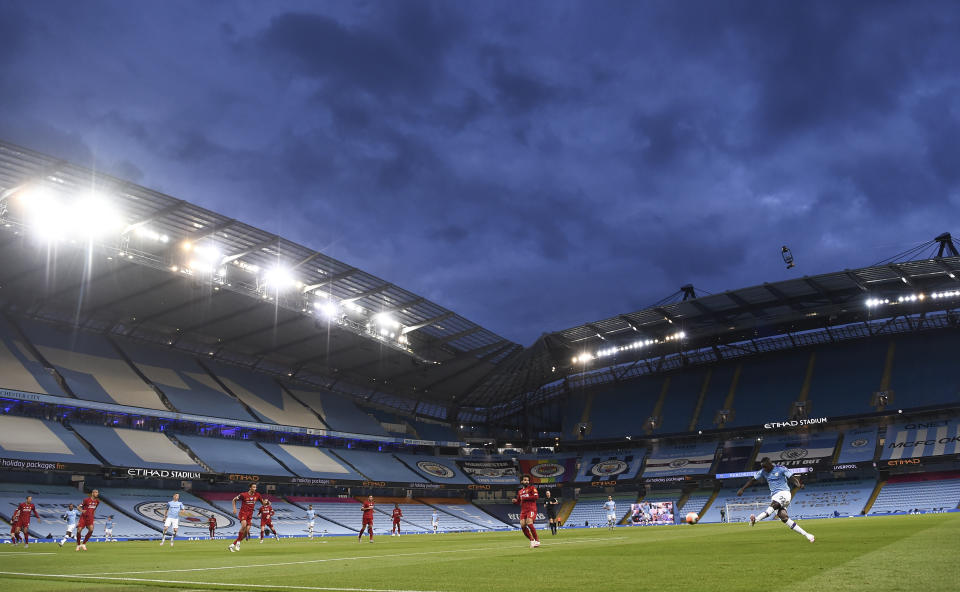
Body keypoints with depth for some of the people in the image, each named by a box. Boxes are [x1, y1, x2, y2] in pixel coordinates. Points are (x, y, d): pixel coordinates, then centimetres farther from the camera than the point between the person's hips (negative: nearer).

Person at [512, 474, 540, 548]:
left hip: (531, 509, -6)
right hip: (523, 510, 6)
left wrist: (525, 498, -10)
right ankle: (532, 540, 7)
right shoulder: (520, 491, 21)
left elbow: (536, 496, -11)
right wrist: (515, 501, 5)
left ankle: (537, 540, -12)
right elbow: (519, 501, 29)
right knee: (522, 525, -9)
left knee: (529, 523, -24)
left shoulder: (532, 488, 4)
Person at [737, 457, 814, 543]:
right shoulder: (763, 472, 10)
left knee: (774, 505, -34)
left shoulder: (781, 469, -5)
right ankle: (806, 534, -9)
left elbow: (793, 477, -12)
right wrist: (742, 489, 6)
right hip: (774, 496, 5)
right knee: (783, 517, -14)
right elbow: (752, 480, 14)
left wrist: (798, 485, -32)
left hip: (784, 493, -5)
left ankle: (756, 519, -52)